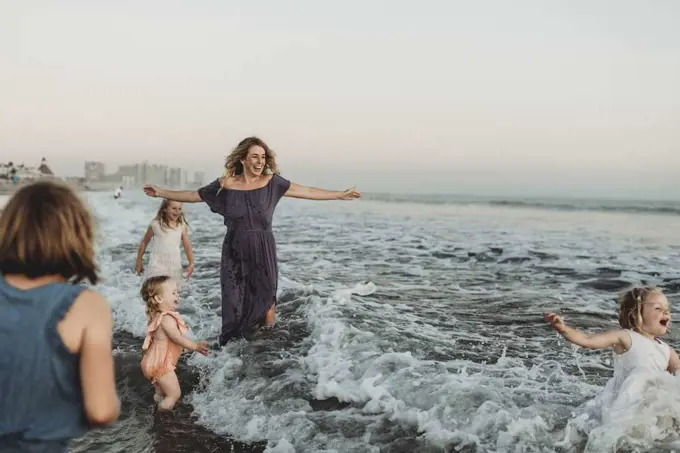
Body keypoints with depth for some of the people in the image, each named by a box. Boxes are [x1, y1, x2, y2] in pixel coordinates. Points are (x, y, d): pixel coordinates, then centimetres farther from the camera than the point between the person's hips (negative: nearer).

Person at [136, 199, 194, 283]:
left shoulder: (182, 226, 0)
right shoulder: (156, 224, -6)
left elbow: (187, 246, 2)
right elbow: (144, 242, 5)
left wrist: (191, 263, -10)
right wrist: (139, 261, 10)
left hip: (174, 265, 3)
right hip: (158, 264, -3)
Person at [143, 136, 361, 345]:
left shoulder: (272, 182, -3)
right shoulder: (226, 185, -3)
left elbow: (307, 192, -1)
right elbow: (193, 195, 7)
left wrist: (340, 195, -1)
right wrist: (161, 192, 5)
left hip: (263, 253, 0)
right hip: (235, 254, 0)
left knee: (265, 299, 7)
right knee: (234, 304, 5)